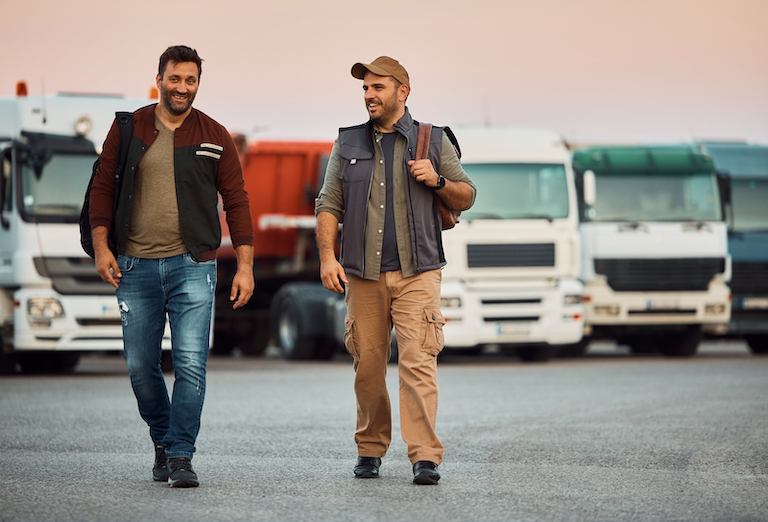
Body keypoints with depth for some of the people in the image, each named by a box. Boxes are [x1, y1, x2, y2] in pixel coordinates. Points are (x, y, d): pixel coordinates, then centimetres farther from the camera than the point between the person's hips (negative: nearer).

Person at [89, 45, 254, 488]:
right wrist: (102, 245, -3)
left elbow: (236, 201, 7)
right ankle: (164, 441, 25)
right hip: (136, 267, 1)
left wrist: (245, 265, 0)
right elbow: (104, 187, 9)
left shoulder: (213, 136, 6)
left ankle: (181, 456, -5)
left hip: (192, 267, -1)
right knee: (141, 365, 4)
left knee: (191, 364, -11)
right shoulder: (128, 129, 7)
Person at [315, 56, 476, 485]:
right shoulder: (349, 144, 13)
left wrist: (438, 181, -6)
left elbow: (467, 196, 14)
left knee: (418, 362, -12)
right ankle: (370, 450, 16)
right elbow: (329, 205, 11)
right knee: (368, 366, 3)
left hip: (417, 273, -2)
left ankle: (425, 457, -15)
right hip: (363, 275, 2)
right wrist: (327, 256, -3)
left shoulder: (434, 141, 10)